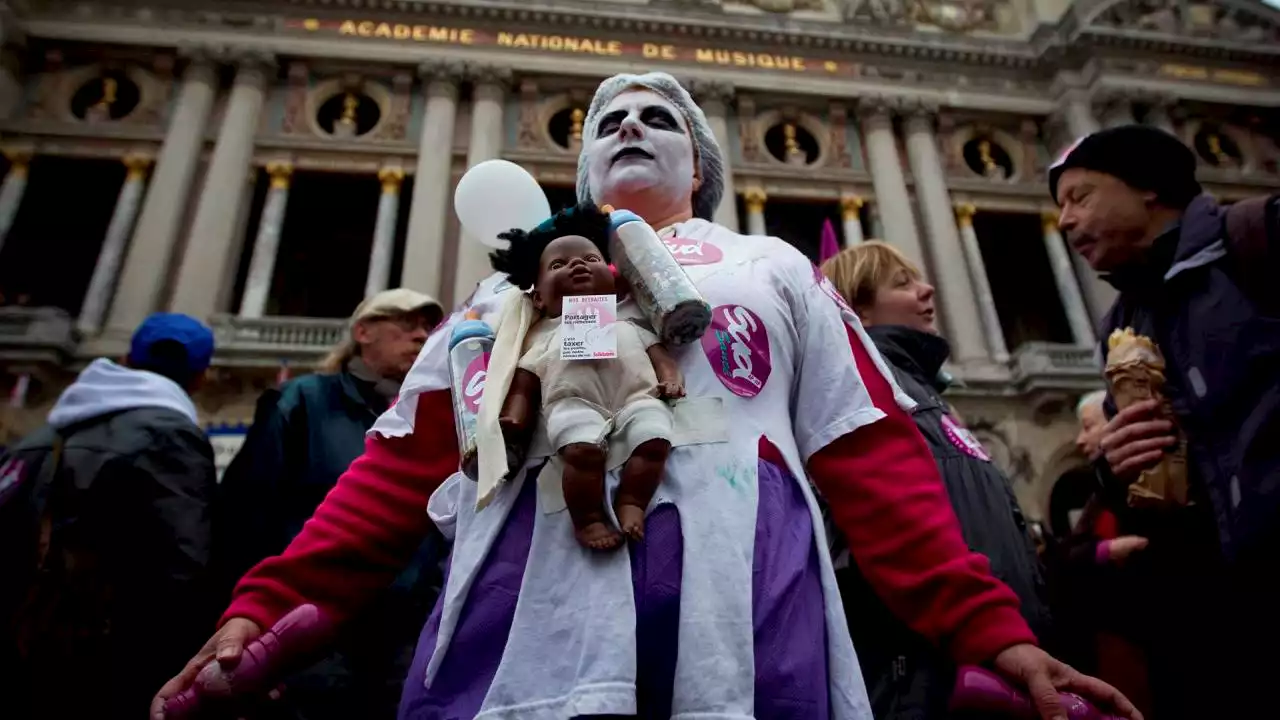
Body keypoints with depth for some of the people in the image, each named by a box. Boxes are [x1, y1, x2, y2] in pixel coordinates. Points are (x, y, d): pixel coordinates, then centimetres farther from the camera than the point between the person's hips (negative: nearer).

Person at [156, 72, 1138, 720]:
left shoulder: (776, 271, 21)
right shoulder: (517, 279, 22)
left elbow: (876, 459, 10)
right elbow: (402, 464, 13)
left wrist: (990, 629, -2)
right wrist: (265, 607, 0)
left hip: (743, 605, 0)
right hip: (534, 598, 1)